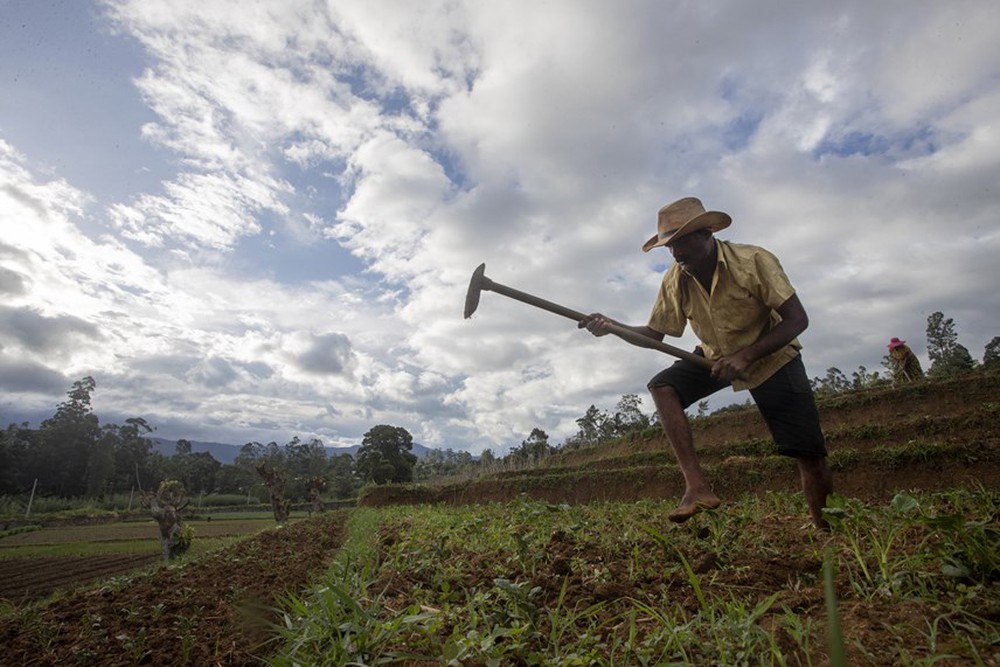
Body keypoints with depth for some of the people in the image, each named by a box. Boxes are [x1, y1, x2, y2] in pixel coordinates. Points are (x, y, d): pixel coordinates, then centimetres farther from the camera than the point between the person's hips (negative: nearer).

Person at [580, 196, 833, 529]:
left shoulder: (753, 260, -25)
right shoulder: (674, 281, -14)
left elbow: (797, 319, -23)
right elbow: (654, 333, -6)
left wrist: (746, 355, -35)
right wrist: (612, 326, -24)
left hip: (771, 356, -3)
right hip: (716, 355, 4)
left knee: (809, 455, -8)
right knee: (662, 386, -22)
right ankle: (697, 486, -22)